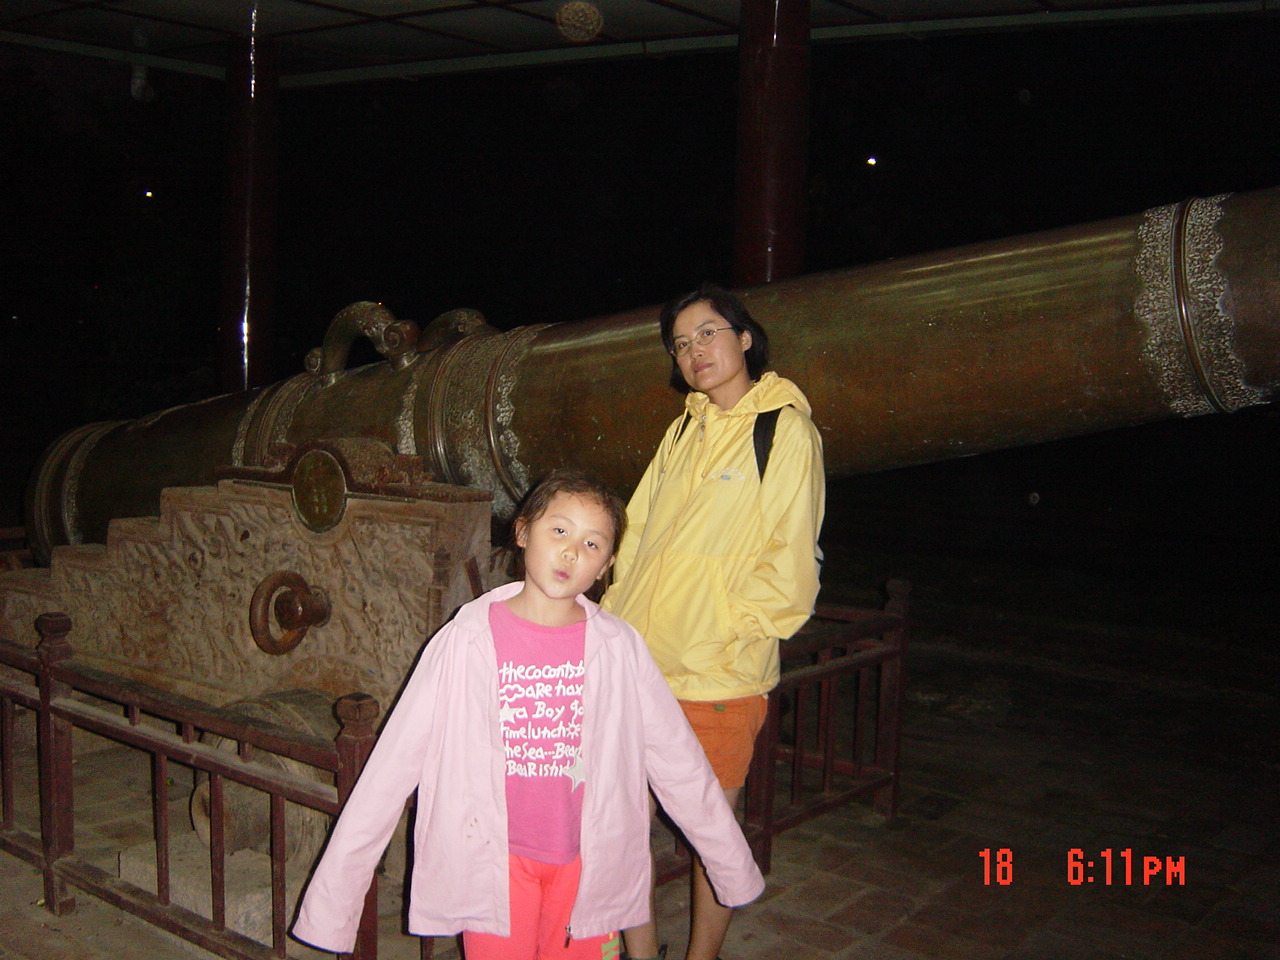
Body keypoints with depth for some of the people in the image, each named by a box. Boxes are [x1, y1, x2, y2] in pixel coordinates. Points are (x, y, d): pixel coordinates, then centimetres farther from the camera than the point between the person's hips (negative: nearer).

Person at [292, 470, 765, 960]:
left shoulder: (618, 649, -5)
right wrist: (331, 897, -9)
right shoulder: (465, 642, -10)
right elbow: (392, 766, -8)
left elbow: (679, 762, 3)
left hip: (586, 863, 2)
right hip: (494, 860, -1)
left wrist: (736, 871, 10)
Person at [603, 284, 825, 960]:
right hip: (635, 663, 6)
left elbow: (790, 563, -11)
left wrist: (721, 635, -15)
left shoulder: (786, 430, -6)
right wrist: (615, 615, 7)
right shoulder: (685, 429, 13)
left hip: (717, 676, -6)